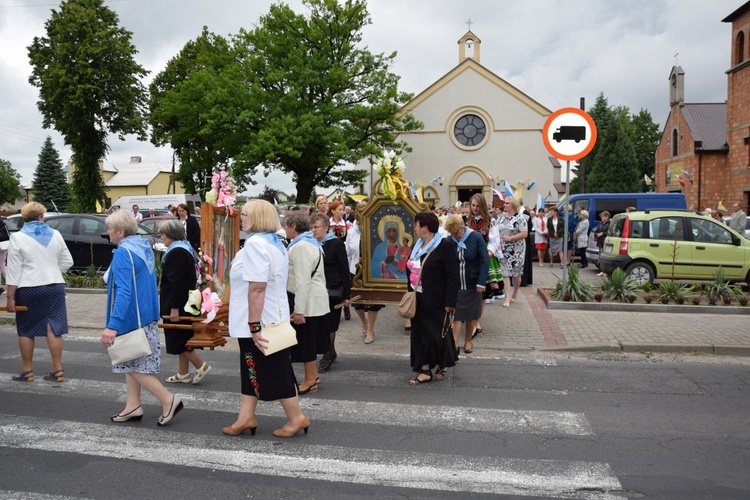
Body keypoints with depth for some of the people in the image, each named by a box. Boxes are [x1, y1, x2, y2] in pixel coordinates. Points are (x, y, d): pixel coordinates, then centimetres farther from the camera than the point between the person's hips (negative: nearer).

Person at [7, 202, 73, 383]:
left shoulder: (17, 238, -6)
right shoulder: (55, 234, 4)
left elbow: (14, 270, -9)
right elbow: (67, 261, 9)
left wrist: (10, 296, -6)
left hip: (28, 289, -3)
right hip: (54, 286, 3)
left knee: (25, 330, 10)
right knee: (53, 328, 5)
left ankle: (27, 371, 17)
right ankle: (57, 370, 6)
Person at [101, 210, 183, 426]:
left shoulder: (123, 253, -20)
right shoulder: (144, 247, 9)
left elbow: (123, 291, -28)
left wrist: (112, 325, -33)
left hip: (132, 318, -10)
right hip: (145, 315, 10)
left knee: (134, 365, 1)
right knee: (132, 363, 18)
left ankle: (169, 400, 2)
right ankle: (133, 406, 24)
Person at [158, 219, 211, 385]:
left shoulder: (177, 253, -19)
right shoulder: (183, 249, 13)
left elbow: (177, 283, -24)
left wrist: (174, 307, -24)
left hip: (177, 304, -10)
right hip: (182, 303, 10)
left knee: (177, 339, -2)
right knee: (180, 339, 14)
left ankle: (201, 366, 6)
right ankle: (183, 374, 22)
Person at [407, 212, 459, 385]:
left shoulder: (444, 246, -14)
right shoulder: (417, 246, 10)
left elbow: (453, 276, -16)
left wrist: (450, 302, -18)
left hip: (436, 301, -7)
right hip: (418, 299, 7)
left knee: (436, 334, 4)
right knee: (420, 333, 7)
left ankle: (442, 365, 27)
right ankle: (425, 370, 14)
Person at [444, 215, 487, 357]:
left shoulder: (476, 237, -12)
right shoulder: (449, 241, -9)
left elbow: (485, 260, -11)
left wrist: (481, 282, -16)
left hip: (472, 284, 0)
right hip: (455, 284, 0)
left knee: (471, 314, 12)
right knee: (457, 314, 0)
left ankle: (468, 340, 30)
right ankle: (454, 344, 2)